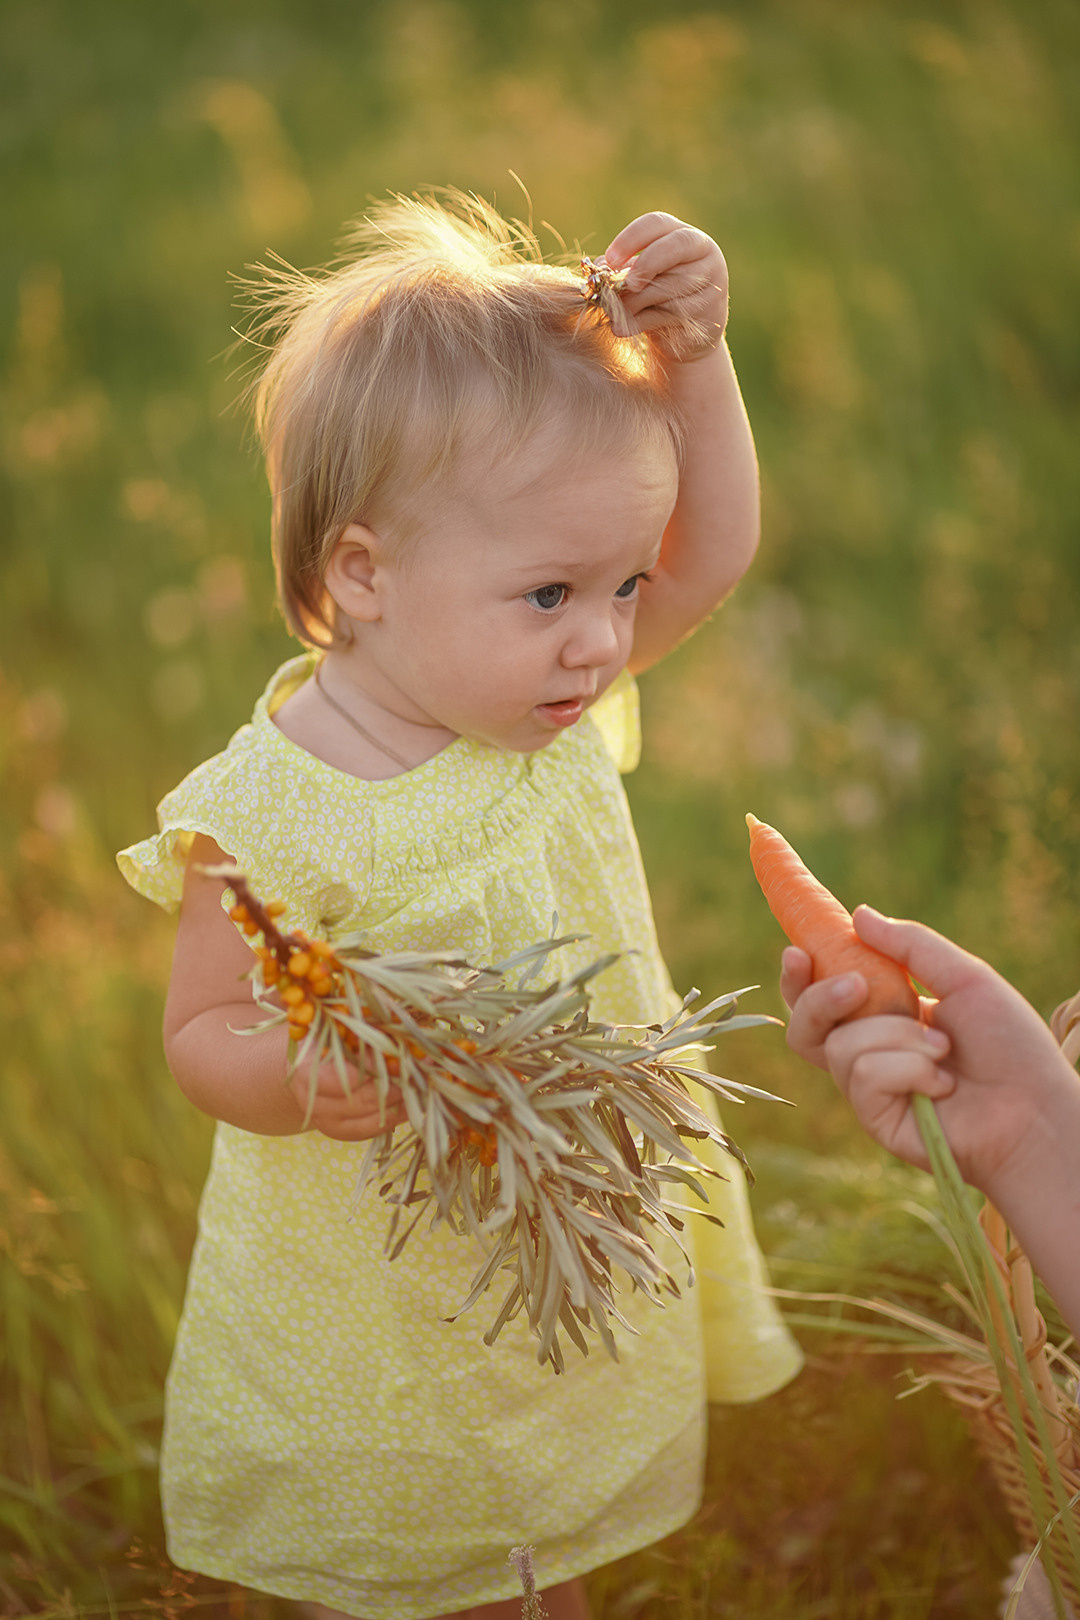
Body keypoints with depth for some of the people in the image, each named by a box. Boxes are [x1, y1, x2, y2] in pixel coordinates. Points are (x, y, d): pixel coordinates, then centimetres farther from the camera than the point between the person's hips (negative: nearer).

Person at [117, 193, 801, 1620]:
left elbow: (711, 550, -1)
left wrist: (689, 359, -16)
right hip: (381, 1298, -5)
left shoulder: (545, 690, -10)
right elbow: (201, 1032, -19)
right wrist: (295, 1078, -41)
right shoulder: (269, 819, -29)